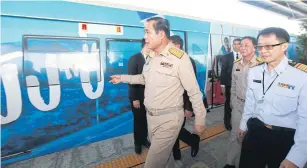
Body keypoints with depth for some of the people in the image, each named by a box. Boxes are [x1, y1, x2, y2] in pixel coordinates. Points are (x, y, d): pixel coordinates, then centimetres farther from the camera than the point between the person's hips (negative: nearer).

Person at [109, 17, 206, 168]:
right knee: (163, 154, 25)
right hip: (151, 116, 7)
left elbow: (194, 92, -14)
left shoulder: (180, 58, -19)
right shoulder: (151, 56, 5)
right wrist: (122, 78, 17)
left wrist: (199, 119, -8)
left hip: (169, 118, -7)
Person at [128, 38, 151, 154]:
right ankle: (137, 143, 32)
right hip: (138, 97, -4)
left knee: (145, 120, 15)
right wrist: (134, 98, -15)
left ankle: (144, 139, 36)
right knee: (138, 120, 11)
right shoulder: (134, 59, -12)